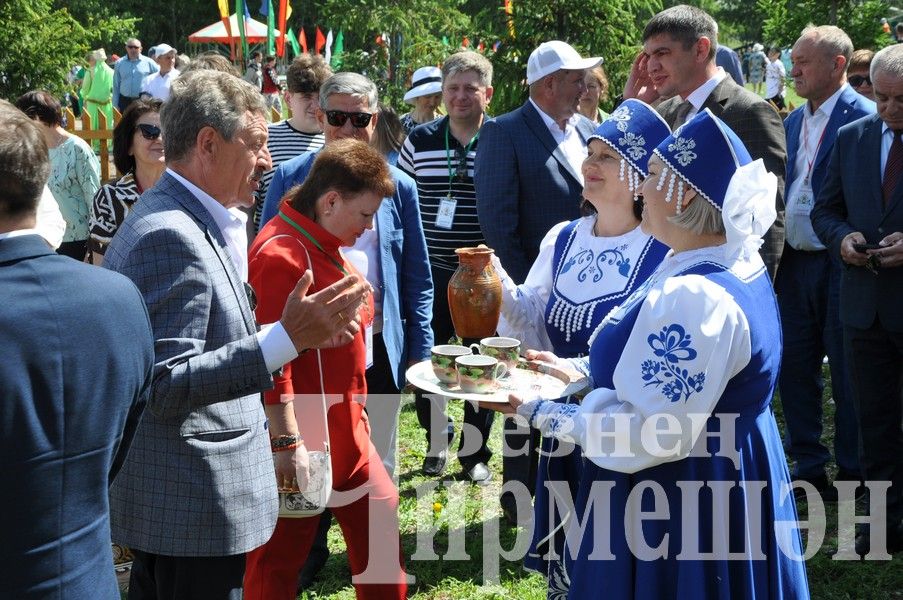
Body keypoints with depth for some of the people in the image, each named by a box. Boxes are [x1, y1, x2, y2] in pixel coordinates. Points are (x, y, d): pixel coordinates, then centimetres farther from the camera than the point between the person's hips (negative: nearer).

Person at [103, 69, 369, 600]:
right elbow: (164, 387, -26)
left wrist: (298, 330, 7)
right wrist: (289, 337, -29)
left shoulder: (182, 221, 10)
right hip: (195, 508, -10)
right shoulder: (170, 237, -22)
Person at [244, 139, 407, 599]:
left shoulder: (325, 246, 10)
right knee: (281, 554, 4)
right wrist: (285, 440, -24)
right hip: (302, 439, -10)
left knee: (378, 517, 17)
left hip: (345, 433, 10)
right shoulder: (282, 254, -21)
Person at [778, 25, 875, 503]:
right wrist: (776, 252, 9)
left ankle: (852, 475, 18)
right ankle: (808, 467, 26)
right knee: (794, 367, 12)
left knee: (847, 373, 4)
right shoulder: (794, 121, 12)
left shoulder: (863, 118, -11)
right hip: (795, 262, 7)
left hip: (840, 265, -7)